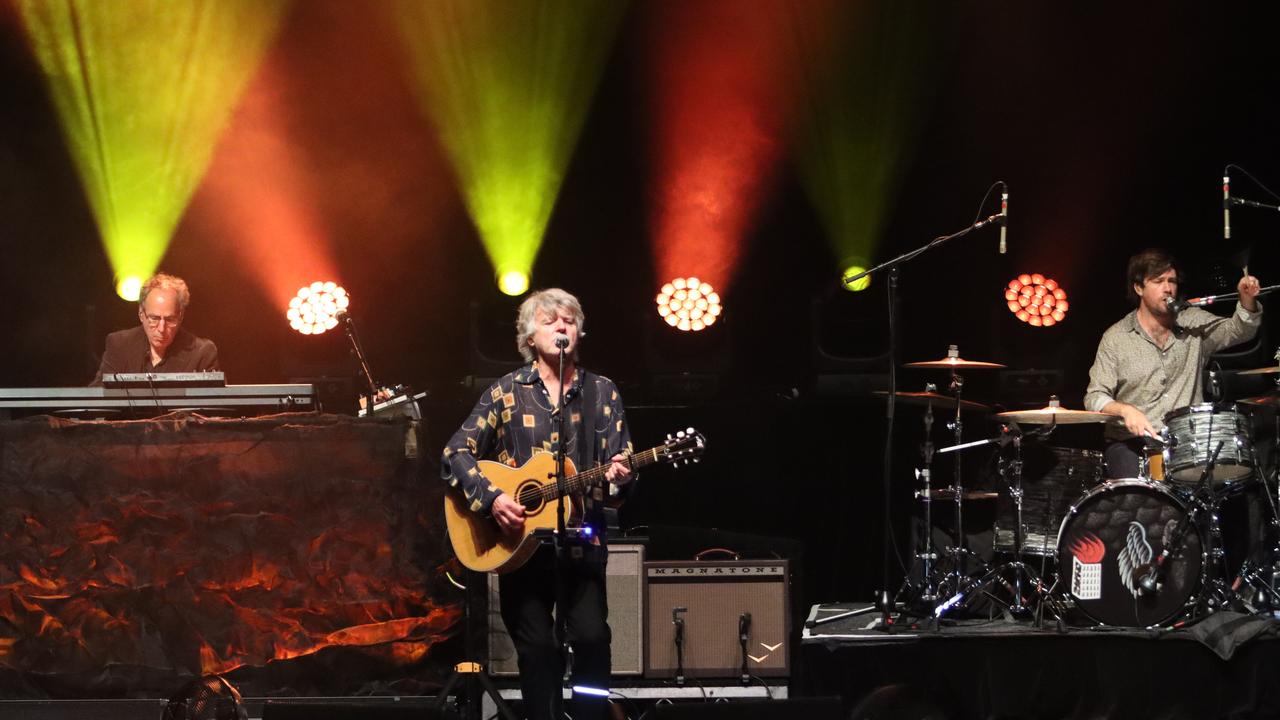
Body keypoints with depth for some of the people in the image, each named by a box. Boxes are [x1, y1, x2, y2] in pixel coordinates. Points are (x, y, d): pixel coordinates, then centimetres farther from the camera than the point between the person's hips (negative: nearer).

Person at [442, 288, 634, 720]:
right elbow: (456, 453, 1)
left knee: (592, 636, -14)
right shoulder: (507, 392, 5)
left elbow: (620, 460, 5)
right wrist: (491, 499, -14)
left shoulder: (602, 393, 9)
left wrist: (619, 477, -19)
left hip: (581, 541, 1)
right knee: (537, 646, -3)